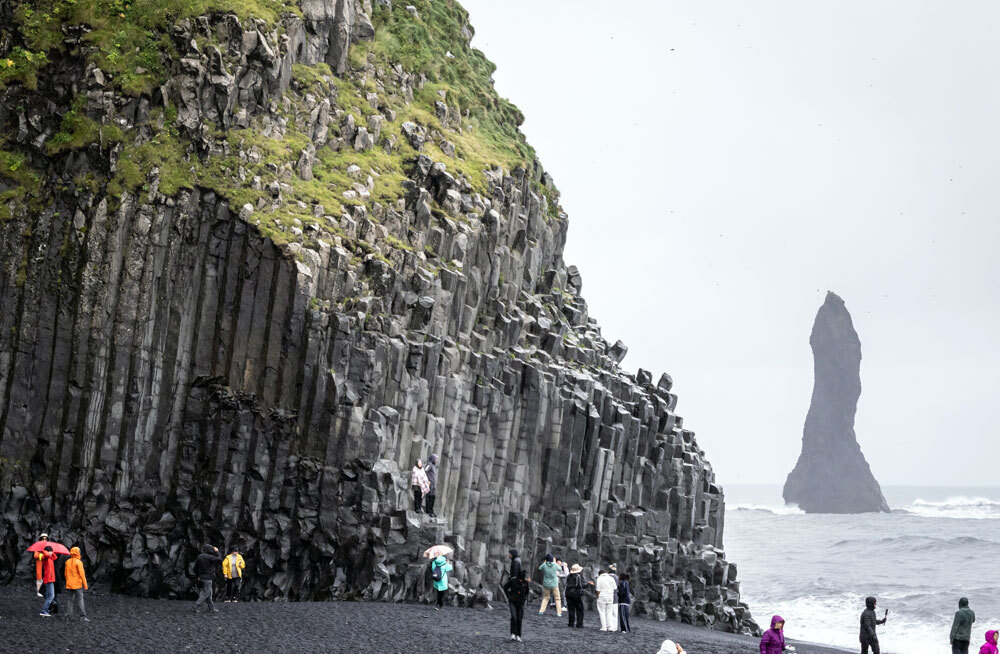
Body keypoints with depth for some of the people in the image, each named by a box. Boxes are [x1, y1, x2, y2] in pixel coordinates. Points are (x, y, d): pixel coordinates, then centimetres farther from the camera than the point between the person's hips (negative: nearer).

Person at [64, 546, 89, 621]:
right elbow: (82, 574, -14)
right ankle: (83, 616, -10)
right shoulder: (78, 562, -12)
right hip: (77, 585, -6)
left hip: (69, 585, 6)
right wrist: (85, 585, -11)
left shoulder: (68, 562, 7)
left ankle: (68, 614, 11)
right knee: (80, 600, -6)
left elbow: (65, 574, 15)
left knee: (70, 599, 13)